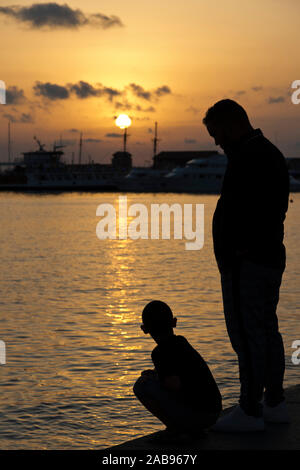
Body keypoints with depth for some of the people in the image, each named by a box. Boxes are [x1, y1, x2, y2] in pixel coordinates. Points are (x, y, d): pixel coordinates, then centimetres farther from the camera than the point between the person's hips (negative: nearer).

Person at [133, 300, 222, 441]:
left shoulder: (160, 352, -12)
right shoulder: (182, 342, 14)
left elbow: (175, 385, -22)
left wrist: (154, 376, -4)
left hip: (194, 413, -8)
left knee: (141, 385, -7)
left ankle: (174, 428, -3)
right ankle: (192, 429, 15)